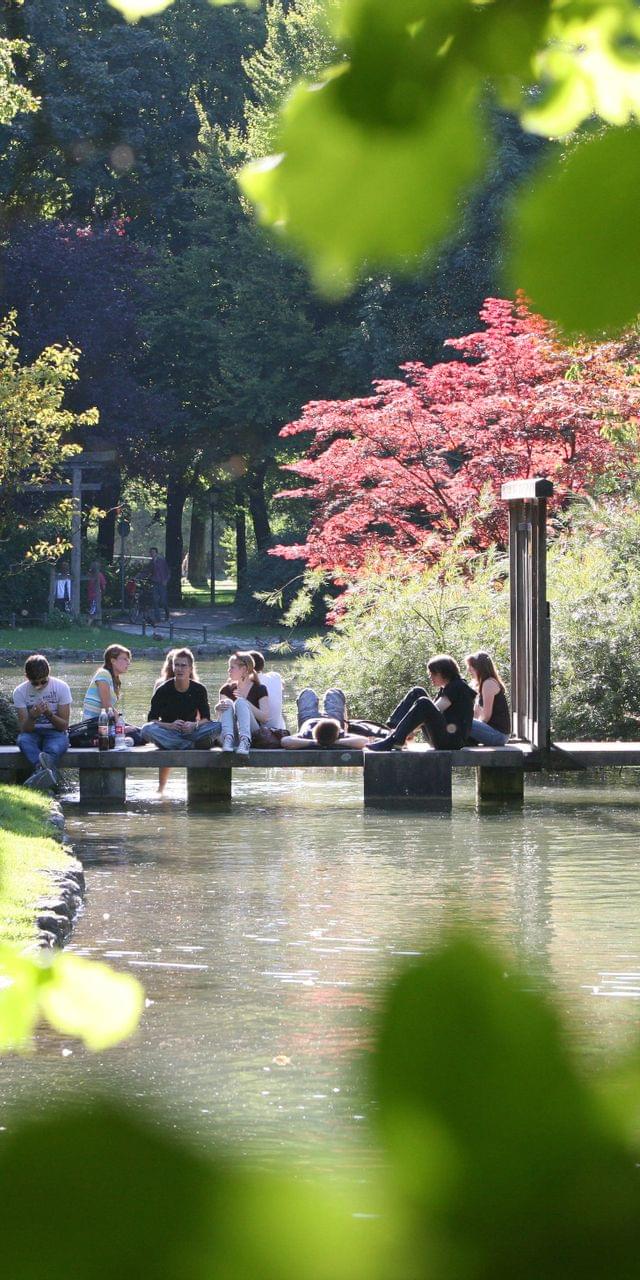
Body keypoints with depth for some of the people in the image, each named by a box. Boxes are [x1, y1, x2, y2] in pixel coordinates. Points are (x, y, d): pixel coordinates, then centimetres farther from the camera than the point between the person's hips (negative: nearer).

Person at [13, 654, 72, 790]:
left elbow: (64, 725, -8)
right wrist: (32, 716, -32)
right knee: (23, 739, -37)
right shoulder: (20, 692, -6)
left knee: (55, 747, -38)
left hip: (55, 732, 0)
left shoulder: (61, 687, -8)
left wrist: (49, 714, -27)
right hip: (32, 733, 0)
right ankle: (47, 772, -61)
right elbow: (24, 729, -10)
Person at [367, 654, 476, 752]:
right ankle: (392, 730, -15)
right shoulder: (444, 689, 23)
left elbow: (434, 710, -14)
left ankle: (390, 742, -38)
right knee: (417, 692, 2)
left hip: (453, 739, -9)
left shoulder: (458, 687, -6)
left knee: (423, 703, -31)